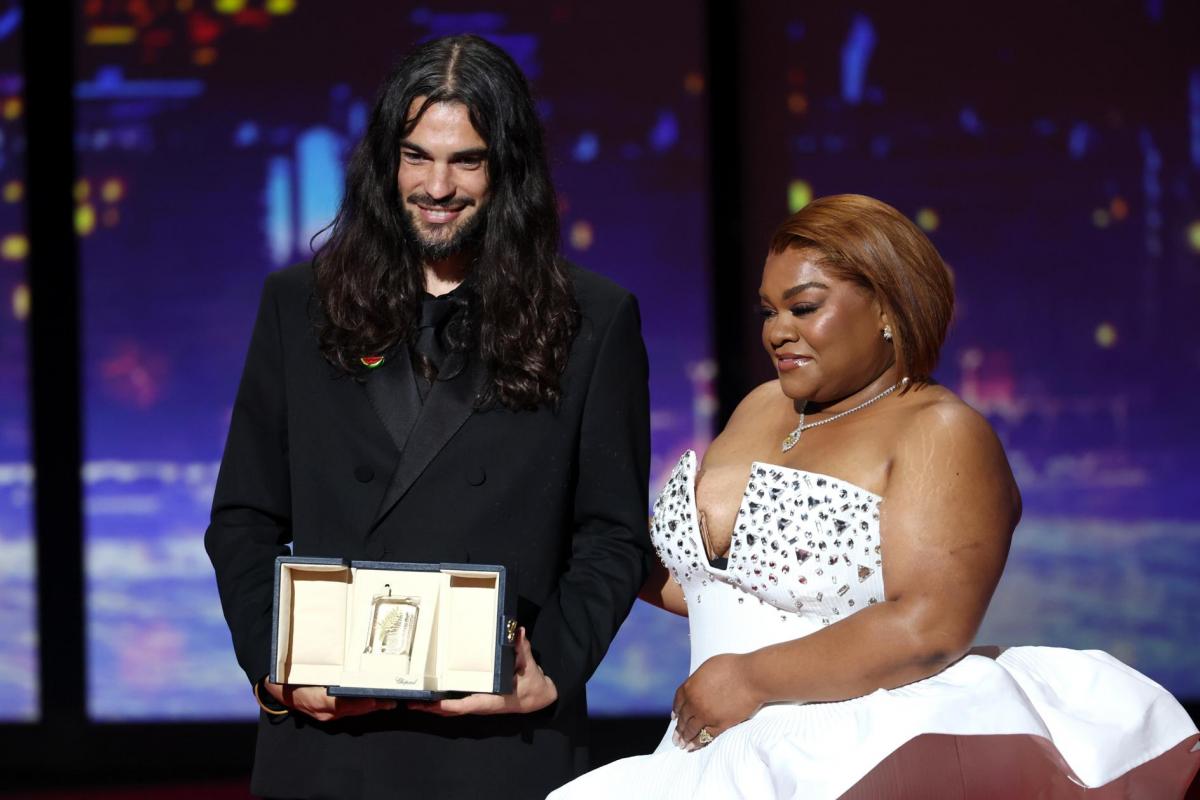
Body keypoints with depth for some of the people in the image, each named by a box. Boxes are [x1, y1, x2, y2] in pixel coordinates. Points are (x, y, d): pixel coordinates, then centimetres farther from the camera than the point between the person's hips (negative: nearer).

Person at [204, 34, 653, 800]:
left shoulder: (594, 320, 4)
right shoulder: (300, 303, 9)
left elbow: (615, 535, 4)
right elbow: (244, 519, 9)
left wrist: (553, 670, -11)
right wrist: (271, 668, -6)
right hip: (324, 734, 1)